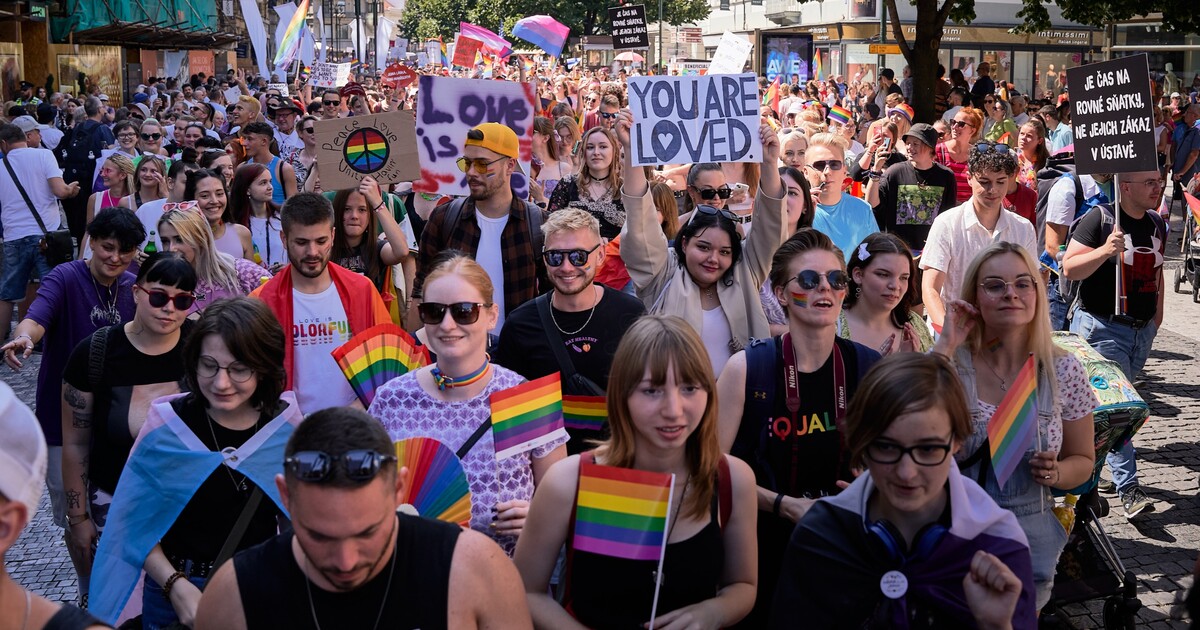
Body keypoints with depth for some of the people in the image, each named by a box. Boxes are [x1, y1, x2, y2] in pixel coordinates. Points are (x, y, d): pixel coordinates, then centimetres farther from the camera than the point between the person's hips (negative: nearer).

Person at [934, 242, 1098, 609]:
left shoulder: (1063, 371, -5)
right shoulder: (949, 362, -9)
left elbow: (1083, 461, 6)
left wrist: (1055, 473, -17)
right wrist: (945, 346, -22)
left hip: (1029, 540, 1)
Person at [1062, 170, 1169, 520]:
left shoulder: (1157, 224, 11)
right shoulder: (1100, 218, -11)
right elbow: (1069, 268, -15)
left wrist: (1156, 316, 19)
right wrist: (1106, 250, -29)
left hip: (1142, 330, 7)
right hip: (1102, 327, -7)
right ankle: (1128, 488, -11)